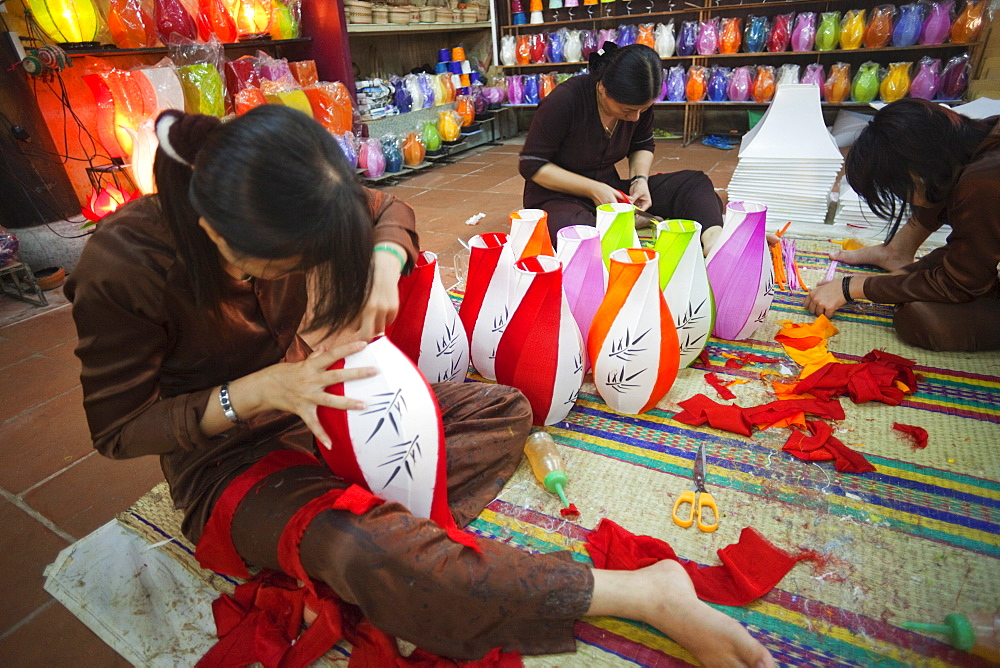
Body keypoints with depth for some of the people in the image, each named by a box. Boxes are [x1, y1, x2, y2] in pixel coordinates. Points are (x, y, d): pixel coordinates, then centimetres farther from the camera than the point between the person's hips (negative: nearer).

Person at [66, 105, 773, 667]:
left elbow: (391, 210, 3)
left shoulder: (288, 216, -14)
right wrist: (257, 392, -30)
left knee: (505, 411, -7)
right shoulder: (123, 268, -25)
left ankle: (389, 523, -27)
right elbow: (117, 427, -15)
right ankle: (649, 596, -30)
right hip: (226, 455, -4)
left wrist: (383, 265, -21)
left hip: (311, 399, 5)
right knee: (366, 555, -37)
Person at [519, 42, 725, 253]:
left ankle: (712, 238, -30)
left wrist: (640, 179, -9)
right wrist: (592, 189, -22)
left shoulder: (638, 103, -4)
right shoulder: (563, 101, -21)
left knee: (694, 183, -8)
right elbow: (531, 165, -16)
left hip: (610, 187, 6)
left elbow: (643, 145, 15)